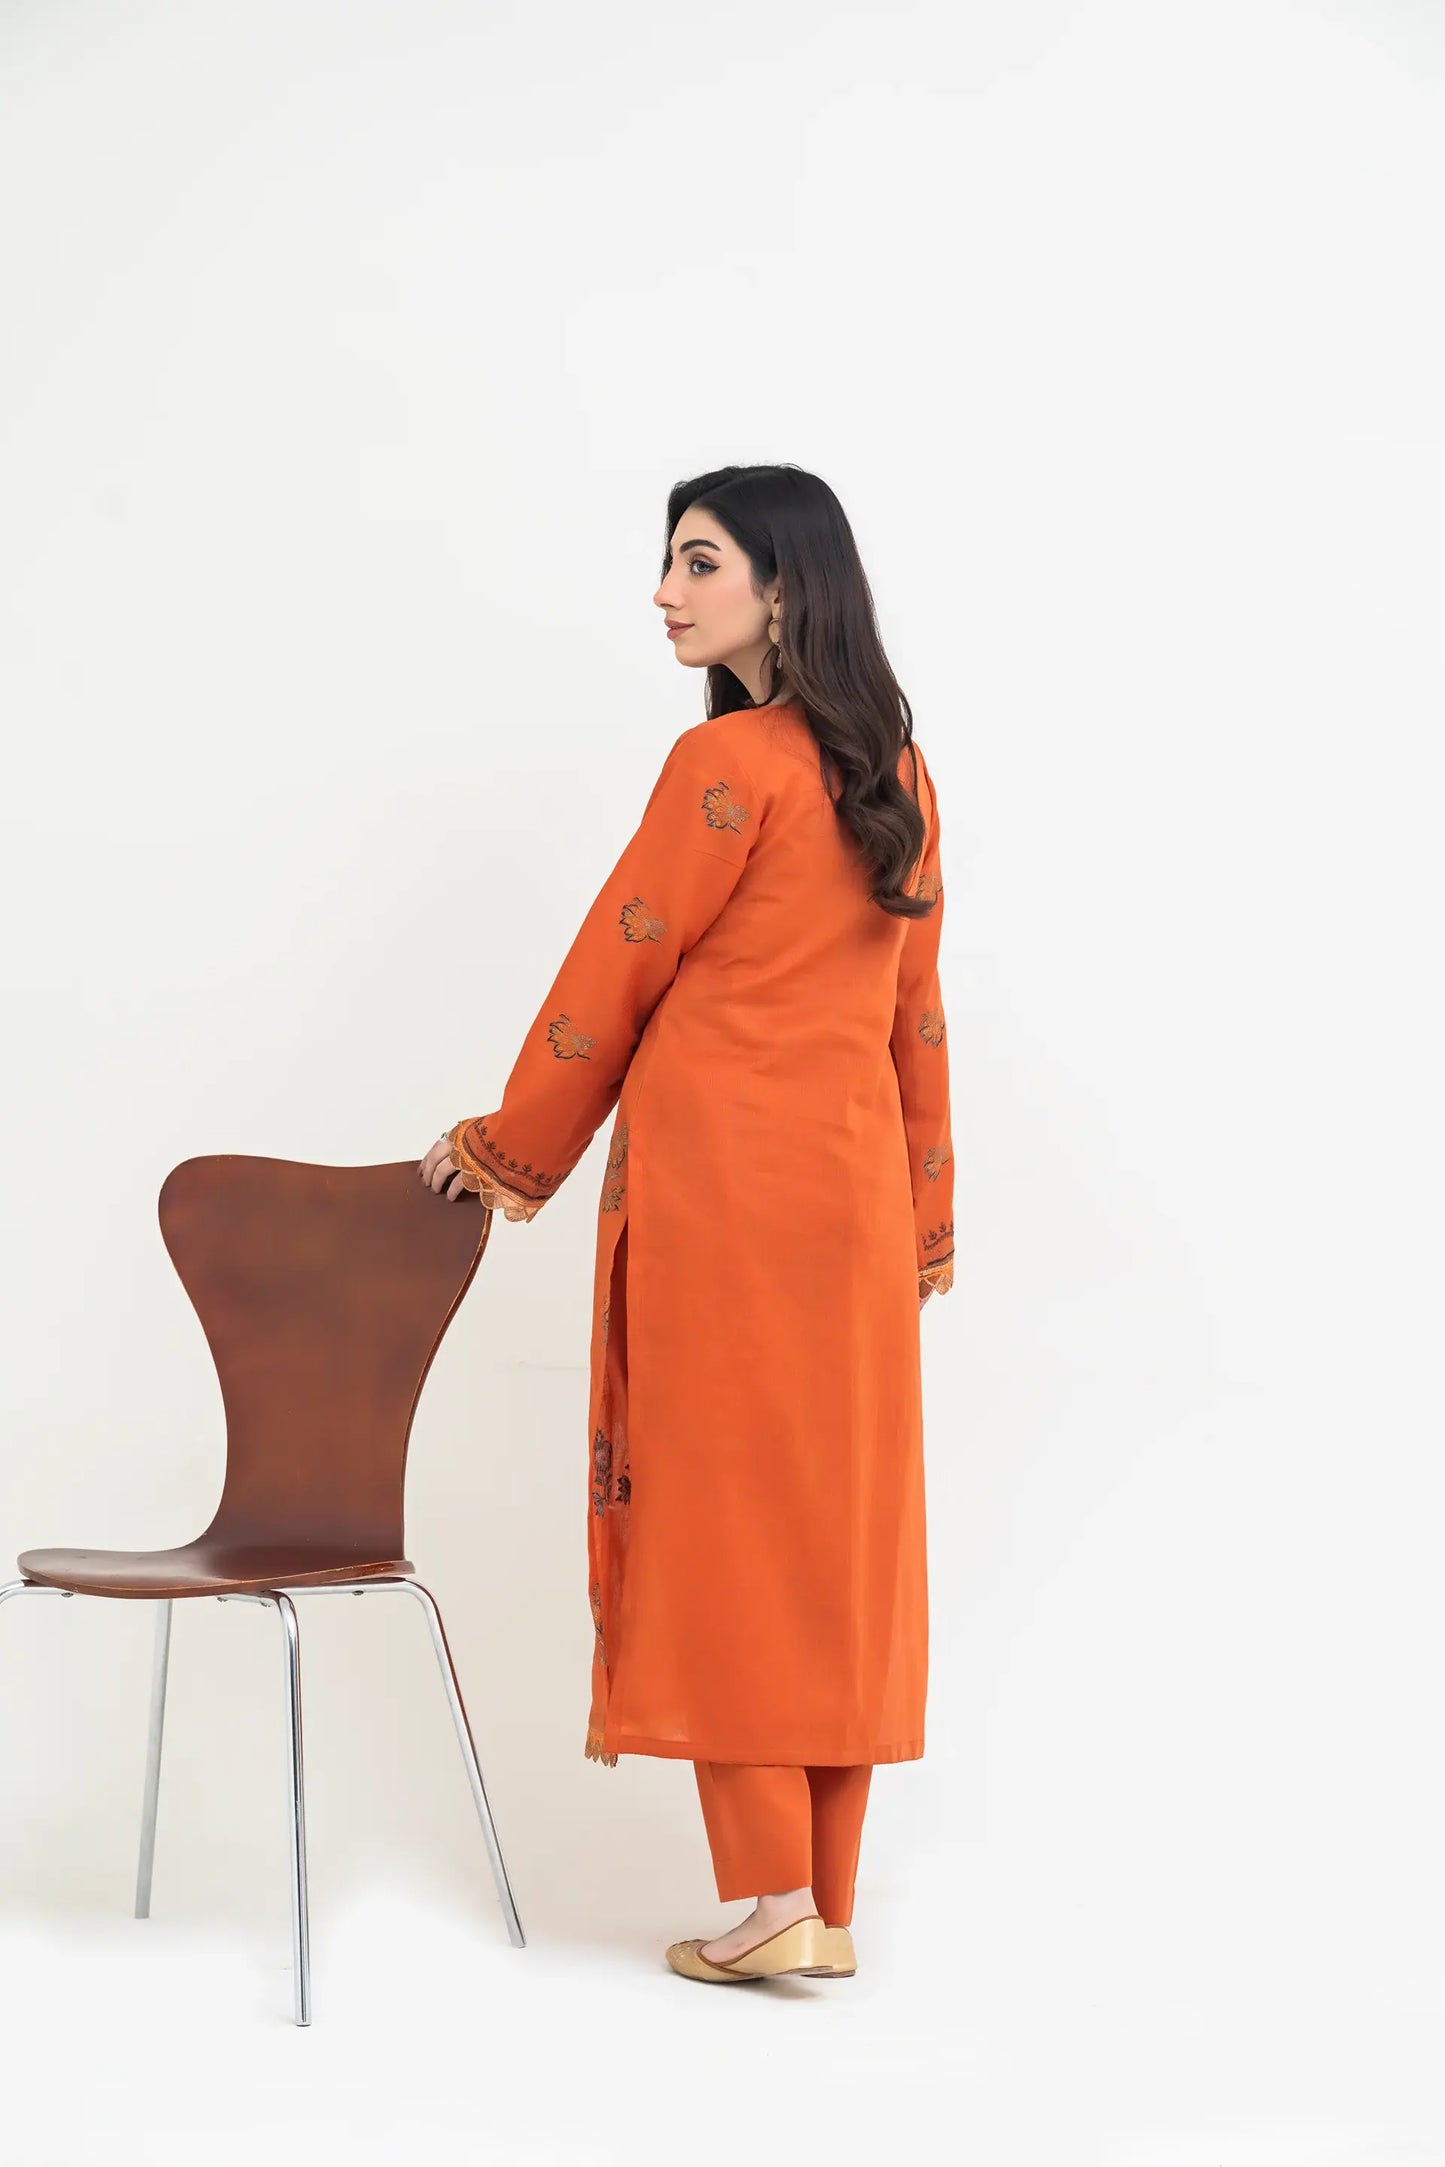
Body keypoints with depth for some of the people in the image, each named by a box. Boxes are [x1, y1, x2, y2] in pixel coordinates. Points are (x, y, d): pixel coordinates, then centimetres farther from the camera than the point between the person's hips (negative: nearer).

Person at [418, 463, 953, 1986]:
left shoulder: (731, 763, -12)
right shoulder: (896, 769, 12)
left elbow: (616, 973, -7)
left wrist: (510, 1150, 5)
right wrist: (924, 1212, 20)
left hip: (720, 1179, -7)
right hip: (852, 1178, 8)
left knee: (722, 1516, -1)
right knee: (838, 1520, 9)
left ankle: (769, 1904, 1)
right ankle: (829, 1913, 14)